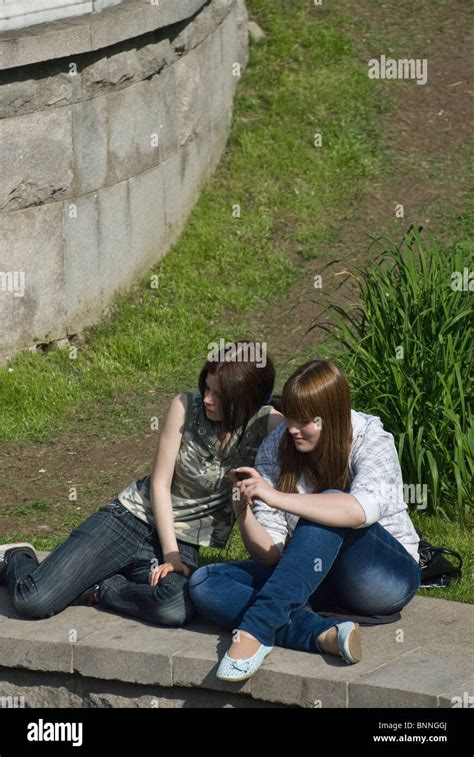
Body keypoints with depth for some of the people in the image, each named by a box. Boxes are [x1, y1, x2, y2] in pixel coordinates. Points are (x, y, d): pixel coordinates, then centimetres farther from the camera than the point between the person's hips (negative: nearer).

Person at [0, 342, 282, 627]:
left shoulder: (268, 424, -9)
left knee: (177, 609, -37)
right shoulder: (186, 406, -7)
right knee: (33, 601, -16)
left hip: (183, 541, 0)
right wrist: (170, 555, -14)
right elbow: (160, 483, -6)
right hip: (130, 517, 0)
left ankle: (99, 589, -8)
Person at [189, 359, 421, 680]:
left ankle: (256, 629, -41)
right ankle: (324, 635, -39)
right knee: (204, 583, -18)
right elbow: (270, 554, -6)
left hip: (387, 575, -5)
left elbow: (363, 510, -38)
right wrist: (244, 516, -27)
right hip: (314, 575, 5)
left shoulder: (372, 442, -14)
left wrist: (275, 496, -39)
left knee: (329, 502, -34)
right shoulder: (275, 449, -4)